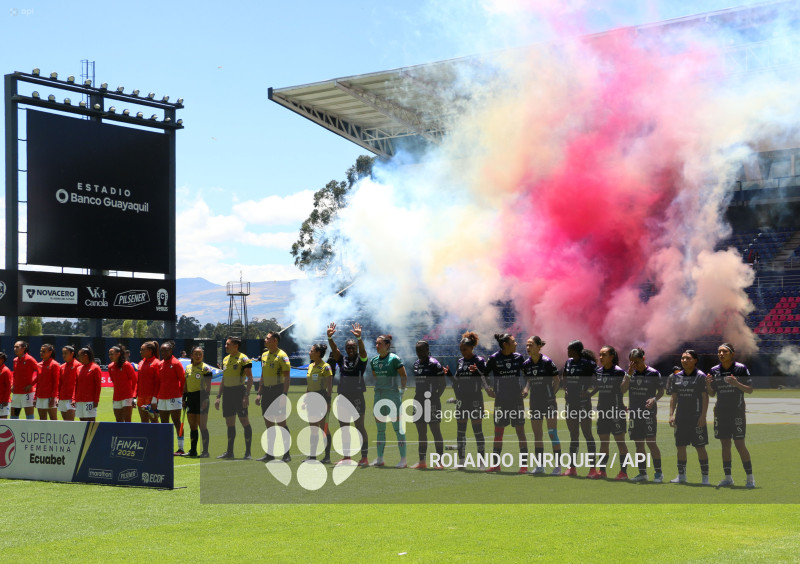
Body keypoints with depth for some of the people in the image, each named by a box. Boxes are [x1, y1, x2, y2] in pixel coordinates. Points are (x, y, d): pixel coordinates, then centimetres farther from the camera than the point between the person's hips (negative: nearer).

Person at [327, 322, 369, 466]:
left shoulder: (361, 359, 0)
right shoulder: (342, 359, 8)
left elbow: (362, 350, -20)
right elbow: (334, 349, -7)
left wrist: (359, 338, -39)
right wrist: (330, 337, -26)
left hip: (357, 397, -4)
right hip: (343, 397, 4)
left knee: (360, 427, -3)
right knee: (343, 428, 8)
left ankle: (364, 457, 1)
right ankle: (346, 457, 16)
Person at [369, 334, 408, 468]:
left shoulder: (394, 359, -8)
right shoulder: (373, 361, 10)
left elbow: (404, 376, -5)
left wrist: (401, 392, -6)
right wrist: (378, 390, 13)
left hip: (392, 395, -6)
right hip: (378, 396, 6)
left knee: (397, 427, -5)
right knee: (380, 429, 9)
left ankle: (403, 459, -2)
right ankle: (380, 459, 15)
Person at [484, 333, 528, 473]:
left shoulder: (518, 357, 1)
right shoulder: (494, 358, -4)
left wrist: (526, 389, 1)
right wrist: (488, 390, -3)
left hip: (517, 399, 1)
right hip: (500, 400, 0)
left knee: (520, 431, -2)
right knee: (498, 432, 5)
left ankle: (524, 465, 2)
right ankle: (496, 464, 15)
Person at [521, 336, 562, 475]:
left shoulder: (547, 362, -12)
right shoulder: (526, 364, 3)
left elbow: (557, 380, -2)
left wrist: (551, 394, -6)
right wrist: (526, 389, 0)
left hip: (549, 402, -6)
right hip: (535, 403, 6)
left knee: (552, 434, -5)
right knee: (537, 435, 10)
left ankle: (558, 466, 0)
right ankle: (539, 466, 18)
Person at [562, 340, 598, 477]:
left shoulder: (588, 364, -12)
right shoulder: (568, 363, 9)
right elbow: (563, 380, 25)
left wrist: (589, 393, -17)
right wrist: (565, 390, 9)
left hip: (583, 403, -7)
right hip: (570, 402, 7)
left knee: (587, 434, -3)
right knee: (573, 435, 12)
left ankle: (593, 468, 1)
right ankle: (572, 467, 18)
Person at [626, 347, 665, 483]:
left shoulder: (654, 373, -4)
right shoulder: (631, 373, 9)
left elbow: (661, 391, -1)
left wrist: (654, 399, -20)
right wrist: (629, 374, -7)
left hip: (649, 412, -5)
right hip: (634, 413, 5)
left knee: (651, 441, -10)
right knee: (638, 443, 7)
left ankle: (658, 472, -2)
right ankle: (642, 473, 15)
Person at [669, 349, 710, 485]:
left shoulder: (701, 376, -5)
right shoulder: (677, 377, 10)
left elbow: (705, 398, -8)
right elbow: (674, 397, 14)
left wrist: (703, 416, -14)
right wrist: (671, 414, 6)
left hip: (696, 417, -5)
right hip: (681, 417, 5)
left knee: (700, 447, -2)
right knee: (680, 446, 7)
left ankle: (705, 476, 4)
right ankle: (681, 475, 17)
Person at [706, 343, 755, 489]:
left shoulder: (741, 368, -5)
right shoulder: (714, 371, 7)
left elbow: (750, 390, -5)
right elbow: (712, 394, 12)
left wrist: (737, 384, -22)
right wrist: (707, 384, -9)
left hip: (737, 411, -4)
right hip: (721, 412, 4)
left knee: (739, 444, -8)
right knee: (725, 444, 7)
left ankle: (750, 477, 0)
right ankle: (728, 477, 14)